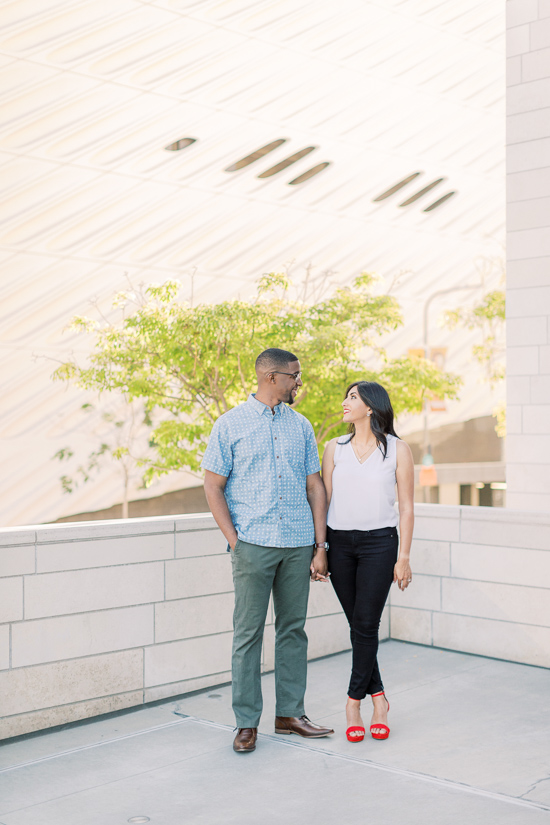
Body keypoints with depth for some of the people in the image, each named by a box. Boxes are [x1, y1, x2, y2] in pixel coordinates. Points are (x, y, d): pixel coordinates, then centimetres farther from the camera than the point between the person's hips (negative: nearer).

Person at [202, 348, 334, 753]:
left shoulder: (301, 426, 12)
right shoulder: (231, 424, 1)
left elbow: (315, 486, 12)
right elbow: (213, 486, 0)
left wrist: (321, 546, 6)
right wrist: (234, 540, -8)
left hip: (298, 544, 4)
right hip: (253, 543, -4)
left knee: (293, 629, 9)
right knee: (248, 632, -1)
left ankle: (290, 713, 20)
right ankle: (247, 723, 8)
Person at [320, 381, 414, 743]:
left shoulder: (397, 450, 1)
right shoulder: (335, 448, 9)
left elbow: (406, 507, 1)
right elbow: (324, 499, 10)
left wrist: (403, 557, -4)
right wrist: (317, 549, 5)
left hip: (380, 543, -3)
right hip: (340, 543, 3)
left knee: (366, 625, -6)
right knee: (358, 625, 6)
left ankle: (354, 702, 6)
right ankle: (379, 699, 19)